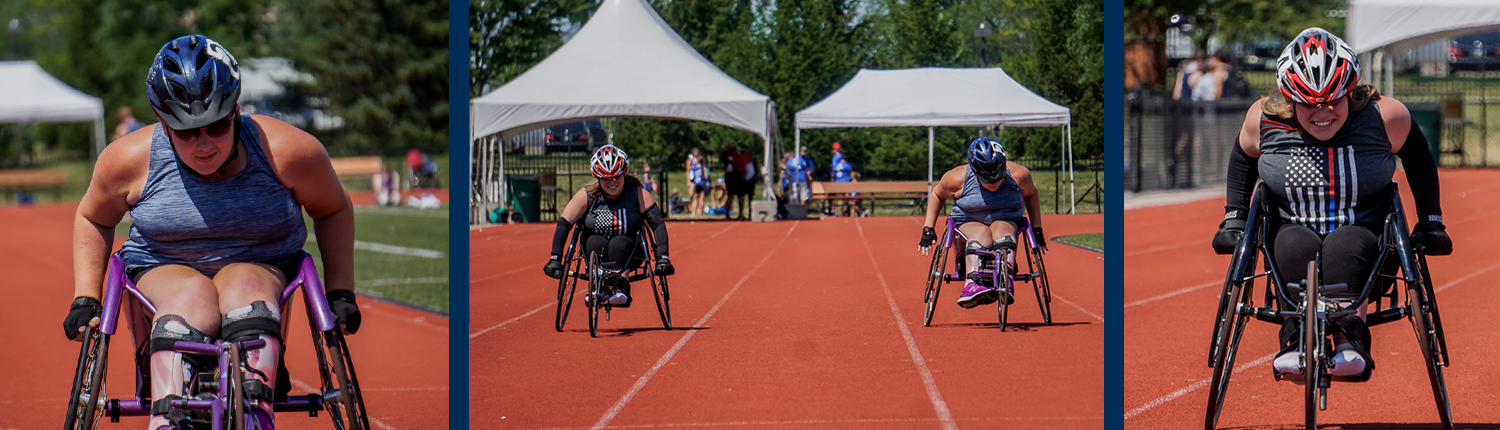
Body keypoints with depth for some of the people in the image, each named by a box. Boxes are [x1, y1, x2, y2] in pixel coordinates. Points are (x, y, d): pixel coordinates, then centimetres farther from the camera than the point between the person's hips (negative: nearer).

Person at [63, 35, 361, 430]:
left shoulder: (288, 151, -11)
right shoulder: (130, 160, -8)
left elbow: (332, 211, 7)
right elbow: (93, 219, 12)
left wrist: (340, 292, 2)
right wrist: (85, 300, 5)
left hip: (262, 269, 0)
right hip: (160, 272, 0)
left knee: (245, 291, -36)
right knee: (191, 300, -36)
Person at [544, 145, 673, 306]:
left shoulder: (637, 194, -11)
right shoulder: (587, 195, -10)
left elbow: (658, 224, -15)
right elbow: (563, 225, -11)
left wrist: (662, 258, -26)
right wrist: (555, 259, -19)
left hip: (627, 253, -1)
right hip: (594, 252, 1)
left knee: (619, 242, -32)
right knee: (596, 241, -31)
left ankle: (620, 286, -39)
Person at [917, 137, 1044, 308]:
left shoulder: (1018, 175, -10)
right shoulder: (957, 179, -13)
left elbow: (1031, 195, 11)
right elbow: (937, 195, 7)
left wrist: (1036, 229, 9)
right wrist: (928, 228, 3)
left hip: (1007, 222, 1)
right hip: (968, 223, -1)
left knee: (1002, 231, -36)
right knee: (981, 236, -37)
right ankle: (974, 284, -59)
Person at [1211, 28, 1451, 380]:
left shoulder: (1385, 117, -7)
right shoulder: (1264, 120, -4)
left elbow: (1418, 158, 12)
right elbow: (1243, 158, 18)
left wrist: (1431, 222, 12)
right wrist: (1234, 217, 13)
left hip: (1365, 237, -1)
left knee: (1344, 245, -37)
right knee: (1295, 243, -35)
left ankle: (1350, 342, -51)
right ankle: (1298, 342, -45)